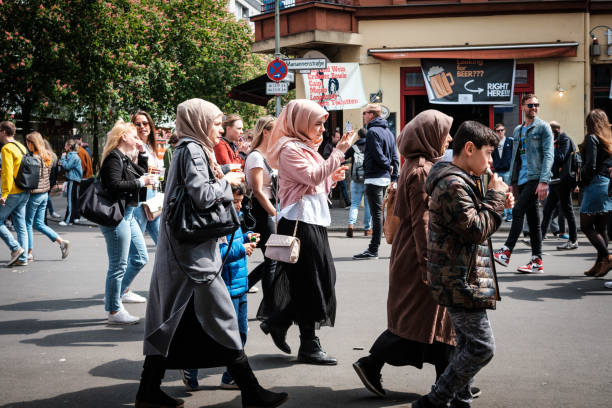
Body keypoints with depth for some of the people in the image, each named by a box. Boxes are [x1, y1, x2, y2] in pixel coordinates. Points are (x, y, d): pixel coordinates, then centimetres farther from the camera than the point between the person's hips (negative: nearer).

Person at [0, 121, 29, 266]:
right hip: (24, 193, 8)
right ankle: (22, 258, 8)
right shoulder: (21, 147, 14)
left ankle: (16, 248, -6)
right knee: (21, 226, 8)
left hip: (13, 193, -8)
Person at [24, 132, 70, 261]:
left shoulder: (35, 158, -17)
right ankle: (61, 242, 4)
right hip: (45, 193, 8)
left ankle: (29, 253, 9)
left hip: (35, 194, -8)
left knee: (28, 223, 5)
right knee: (39, 224, 14)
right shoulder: (47, 156, 9)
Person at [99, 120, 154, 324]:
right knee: (118, 265, -4)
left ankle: (121, 291, 34)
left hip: (127, 215, 10)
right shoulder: (114, 157, -13)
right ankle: (114, 311, 5)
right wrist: (140, 182, -18)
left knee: (140, 258, 17)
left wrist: (141, 153, 13)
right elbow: (114, 185, -24)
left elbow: (141, 174, 23)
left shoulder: (126, 158, 17)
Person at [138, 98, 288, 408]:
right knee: (222, 317, -5)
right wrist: (227, 181, -6)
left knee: (171, 319, 11)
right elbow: (202, 196, -21)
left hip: (179, 251, 10)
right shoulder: (193, 150, -12)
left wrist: (218, 180, 7)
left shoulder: (187, 149, 18)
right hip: (193, 252, -10)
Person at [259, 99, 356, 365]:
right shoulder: (289, 149, -10)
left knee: (321, 278, 11)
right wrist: (340, 151, -22)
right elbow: (312, 176, -23)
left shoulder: (306, 148, 22)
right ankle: (309, 347, 3)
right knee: (309, 282, -5)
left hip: (313, 221, 10)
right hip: (300, 222, -10)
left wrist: (331, 178, 8)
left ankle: (277, 323, 23)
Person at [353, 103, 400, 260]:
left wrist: (388, 167, -2)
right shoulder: (388, 132, 17)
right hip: (386, 178, 9)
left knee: (377, 214, -8)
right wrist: (394, 177, 13)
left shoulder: (372, 132, -12)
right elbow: (395, 157, 15)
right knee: (378, 213, 14)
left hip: (374, 179, -9)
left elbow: (378, 155, -19)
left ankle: (373, 250, -6)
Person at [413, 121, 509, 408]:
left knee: (467, 345, 17)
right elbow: (476, 230, -23)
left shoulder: (462, 181, 16)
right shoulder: (452, 185, -19)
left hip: (462, 281, 11)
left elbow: (475, 220, 24)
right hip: (460, 283, -11)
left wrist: (497, 202, 8)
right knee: (482, 347, -8)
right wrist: (495, 196, -12)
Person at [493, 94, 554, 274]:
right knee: (532, 219, 7)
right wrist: (512, 182, 16)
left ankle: (506, 252, -18)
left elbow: (548, 155, -10)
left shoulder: (543, 127, -1)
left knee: (518, 211, -17)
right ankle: (537, 261, 9)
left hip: (535, 178, -7)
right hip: (522, 180, 7)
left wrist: (544, 181, -19)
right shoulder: (518, 130, 19)